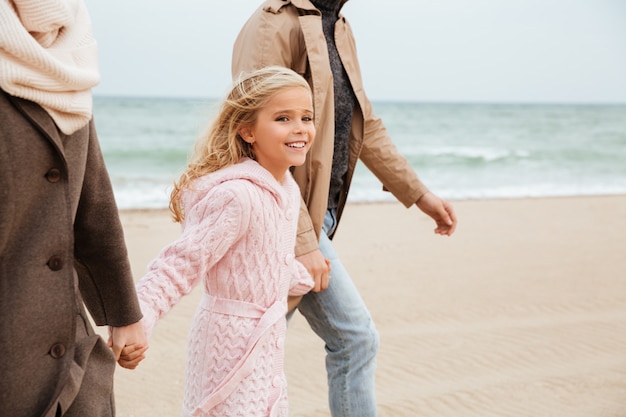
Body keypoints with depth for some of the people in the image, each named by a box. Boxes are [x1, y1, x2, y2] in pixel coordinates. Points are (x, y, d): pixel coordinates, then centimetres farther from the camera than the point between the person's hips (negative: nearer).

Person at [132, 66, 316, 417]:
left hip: (264, 342, 9)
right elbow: (182, 263, -27)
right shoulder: (238, 194, -25)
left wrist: (305, 279, 38)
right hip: (234, 342, -9)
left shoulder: (287, 188, 4)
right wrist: (136, 324, -37)